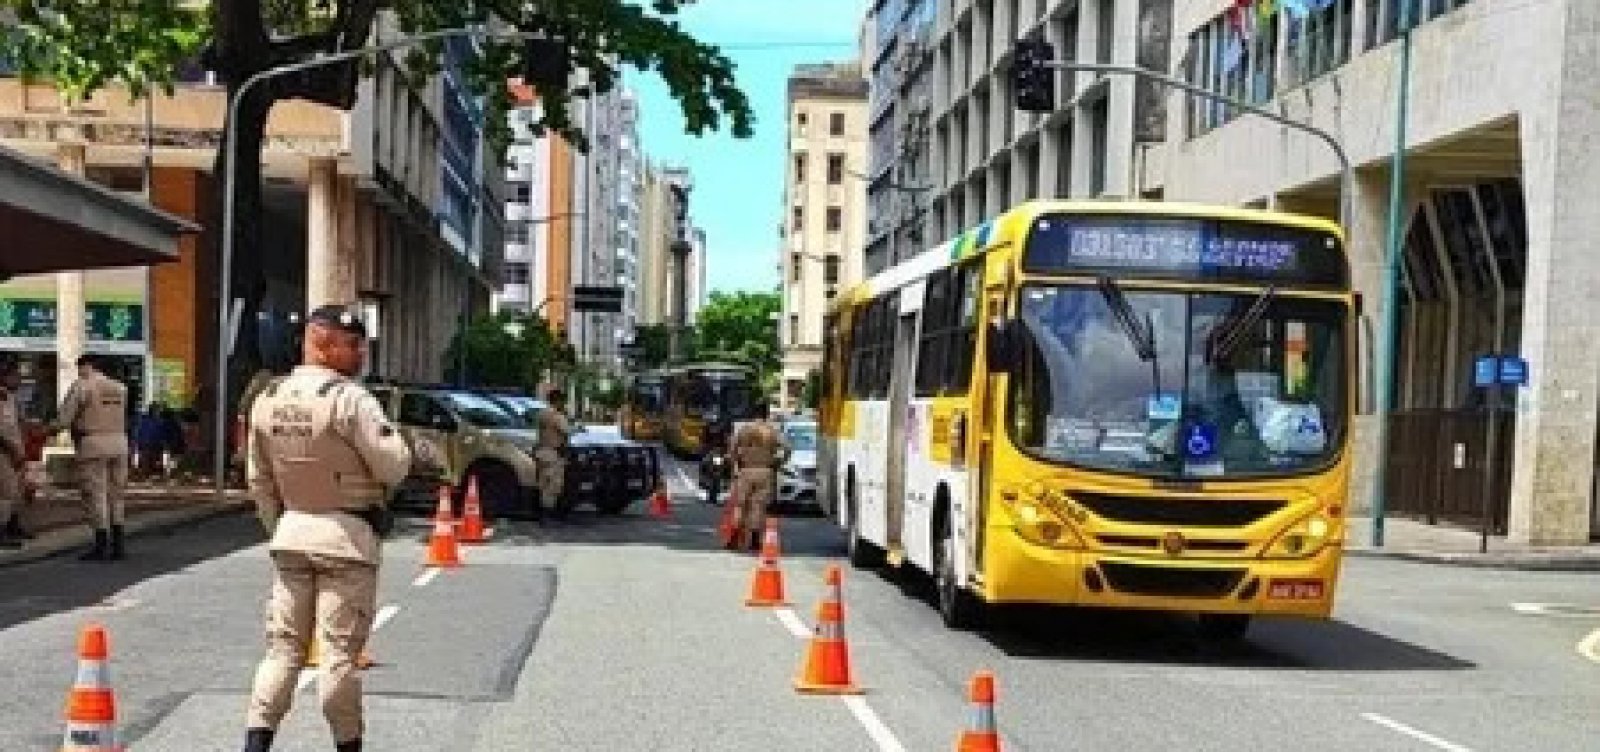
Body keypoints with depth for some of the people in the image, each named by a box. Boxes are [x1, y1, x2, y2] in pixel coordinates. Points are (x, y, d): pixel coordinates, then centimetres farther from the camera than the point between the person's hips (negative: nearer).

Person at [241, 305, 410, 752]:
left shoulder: (267, 400, 6)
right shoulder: (349, 399, -15)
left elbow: (259, 481, 11)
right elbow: (394, 466, -17)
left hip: (292, 531, 6)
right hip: (348, 535, -6)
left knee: (284, 644, 9)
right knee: (341, 649, 2)